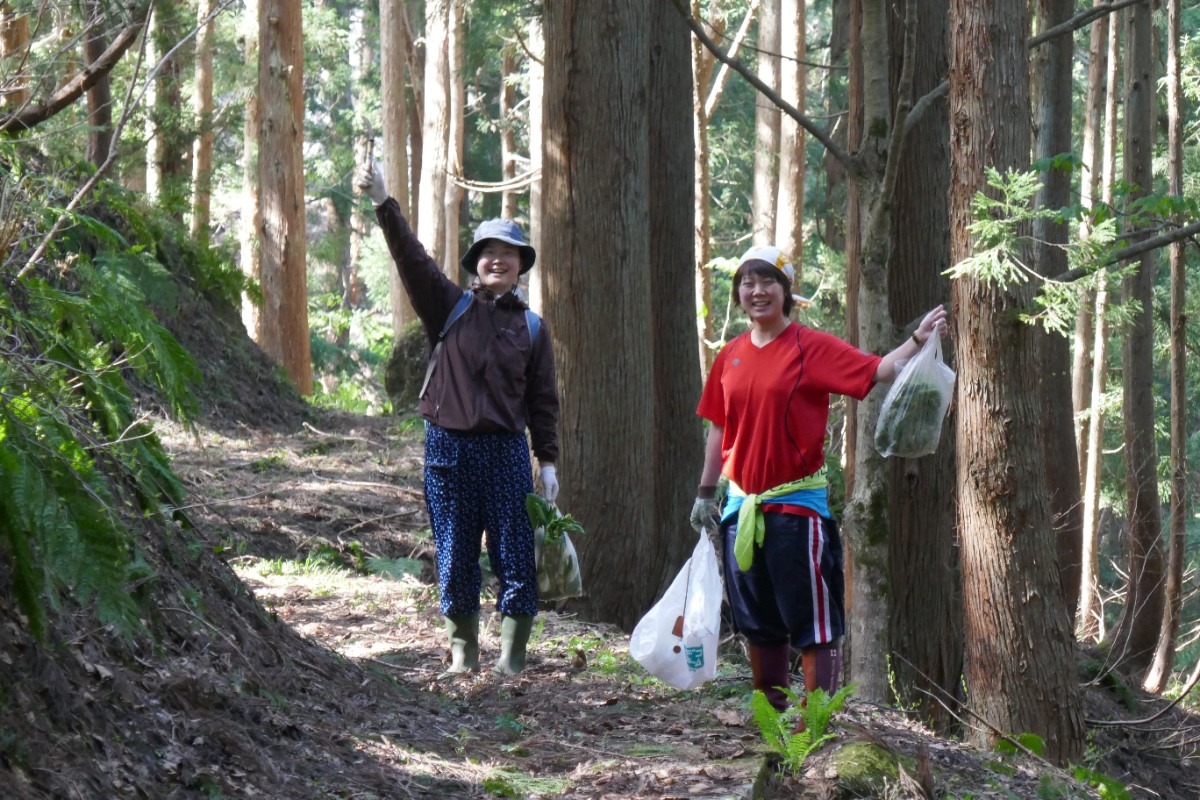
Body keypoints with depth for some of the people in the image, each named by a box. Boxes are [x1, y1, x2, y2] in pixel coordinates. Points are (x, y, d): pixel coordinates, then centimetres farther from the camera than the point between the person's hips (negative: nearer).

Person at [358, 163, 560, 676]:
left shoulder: (531, 327, 9)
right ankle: (462, 647, 18)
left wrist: (548, 461, 3)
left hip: (507, 450, 0)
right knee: (455, 555, 5)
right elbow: (412, 258, -6)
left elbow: (543, 400, 9)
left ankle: (512, 653, 5)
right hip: (449, 448, 0)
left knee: (515, 554, -3)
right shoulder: (450, 307, 6)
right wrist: (383, 204, -18)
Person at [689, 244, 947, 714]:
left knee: (812, 624, -5)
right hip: (741, 507, 6)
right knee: (758, 623, 15)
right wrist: (706, 492, 13)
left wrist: (918, 340, -33)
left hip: (797, 504, -6)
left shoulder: (812, 348, -7)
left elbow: (877, 371, -18)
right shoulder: (731, 357, 8)